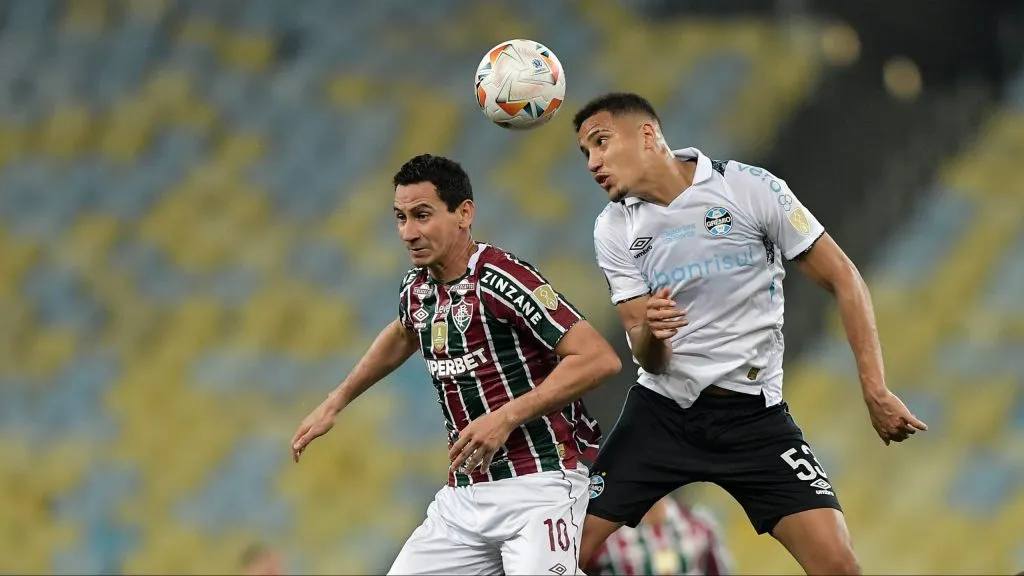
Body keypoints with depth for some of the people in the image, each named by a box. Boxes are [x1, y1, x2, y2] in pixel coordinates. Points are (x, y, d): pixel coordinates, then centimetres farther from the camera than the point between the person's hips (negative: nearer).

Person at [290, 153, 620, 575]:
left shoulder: (500, 280, -15)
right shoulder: (417, 289, 9)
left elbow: (599, 359, -21)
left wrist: (507, 416, -22)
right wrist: (335, 403, 36)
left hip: (537, 487, -8)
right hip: (465, 492, 8)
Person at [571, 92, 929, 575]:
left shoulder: (749, 189, -10)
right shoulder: (615, 231, 0)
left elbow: (843, 281, -5)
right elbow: (646, 358, -3)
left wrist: (875, 390, -12)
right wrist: (650, 334, -28)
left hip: (752, 414, -3)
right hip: (660, 411, 3)